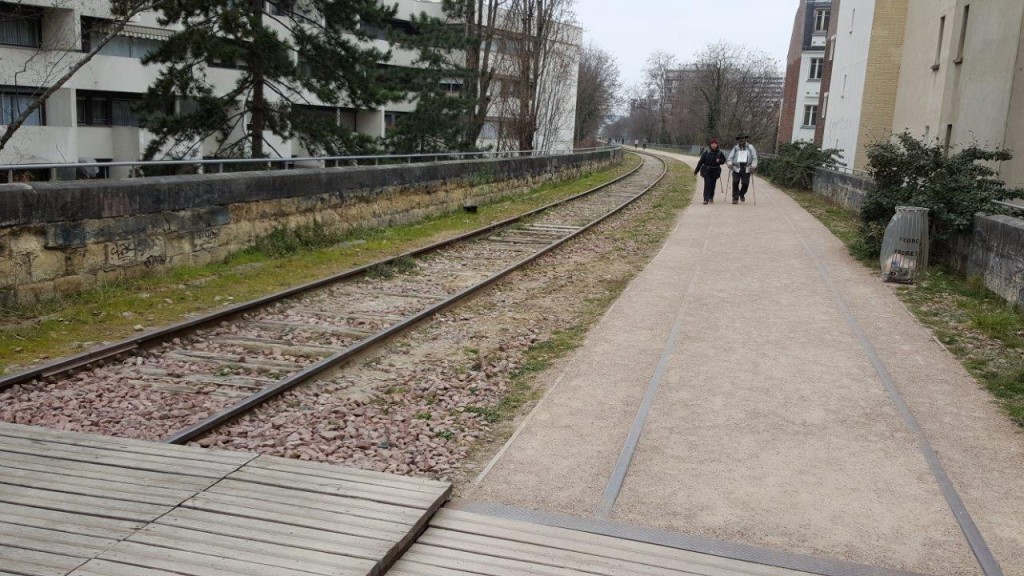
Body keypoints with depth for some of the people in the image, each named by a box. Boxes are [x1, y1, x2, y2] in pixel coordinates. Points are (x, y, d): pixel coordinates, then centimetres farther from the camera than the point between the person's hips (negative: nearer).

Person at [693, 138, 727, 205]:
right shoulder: (707, 153, -5)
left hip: (715, 172, 2)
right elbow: (701, 161, -2)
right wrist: (696, 171, -1)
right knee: (707, 185, -10)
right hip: (707, 171, -2)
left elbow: (723, 160, 12)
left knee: (713, 185, 9)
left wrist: (719, 161, -13)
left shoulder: (719, 153, 1)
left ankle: (711, 197, 30)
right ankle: (706, 199, -10)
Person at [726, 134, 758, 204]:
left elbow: (754, 158, 7)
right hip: (736, 168, 0)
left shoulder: (750, 147, 8)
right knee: (735, 183, -9)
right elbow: (730, 157, 9)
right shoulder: (735, 148, 9)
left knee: (745, 183, -2)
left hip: (746, 169, 0)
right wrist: (729, 164, -11)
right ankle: (735, 198, -1)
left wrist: (753, 166, -5)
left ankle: (742, 194, 27)